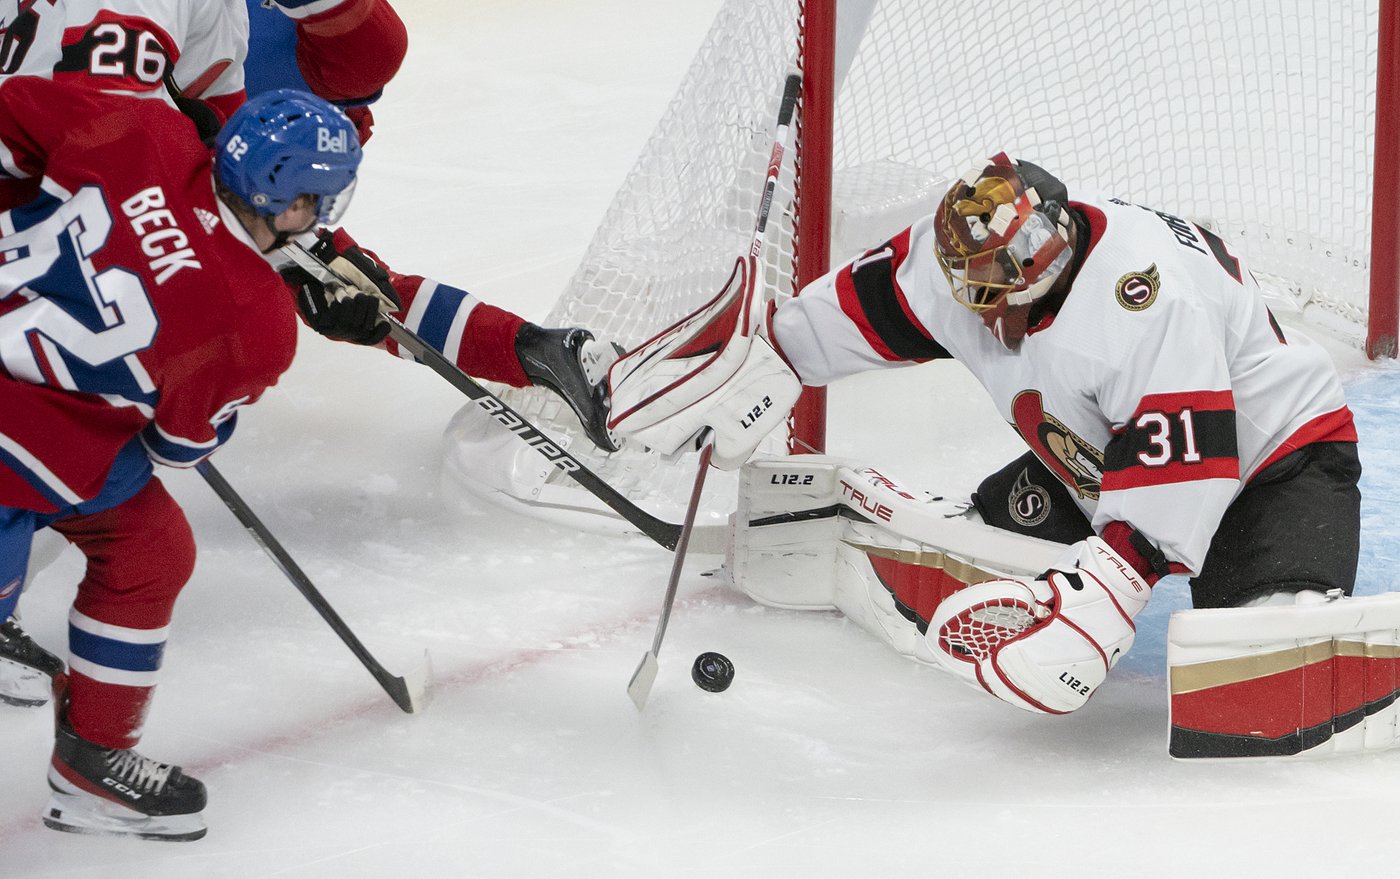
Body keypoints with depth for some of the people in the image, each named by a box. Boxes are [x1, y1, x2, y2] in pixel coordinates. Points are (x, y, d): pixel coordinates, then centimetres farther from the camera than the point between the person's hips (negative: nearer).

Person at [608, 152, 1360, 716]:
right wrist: (750, 373, 7)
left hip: (1276, 452, -8)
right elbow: (860, 305, 4)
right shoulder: (964, 255, -13)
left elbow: (1178, 467, -37)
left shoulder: (1144, 298, -37)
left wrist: (1107, 586, -40)